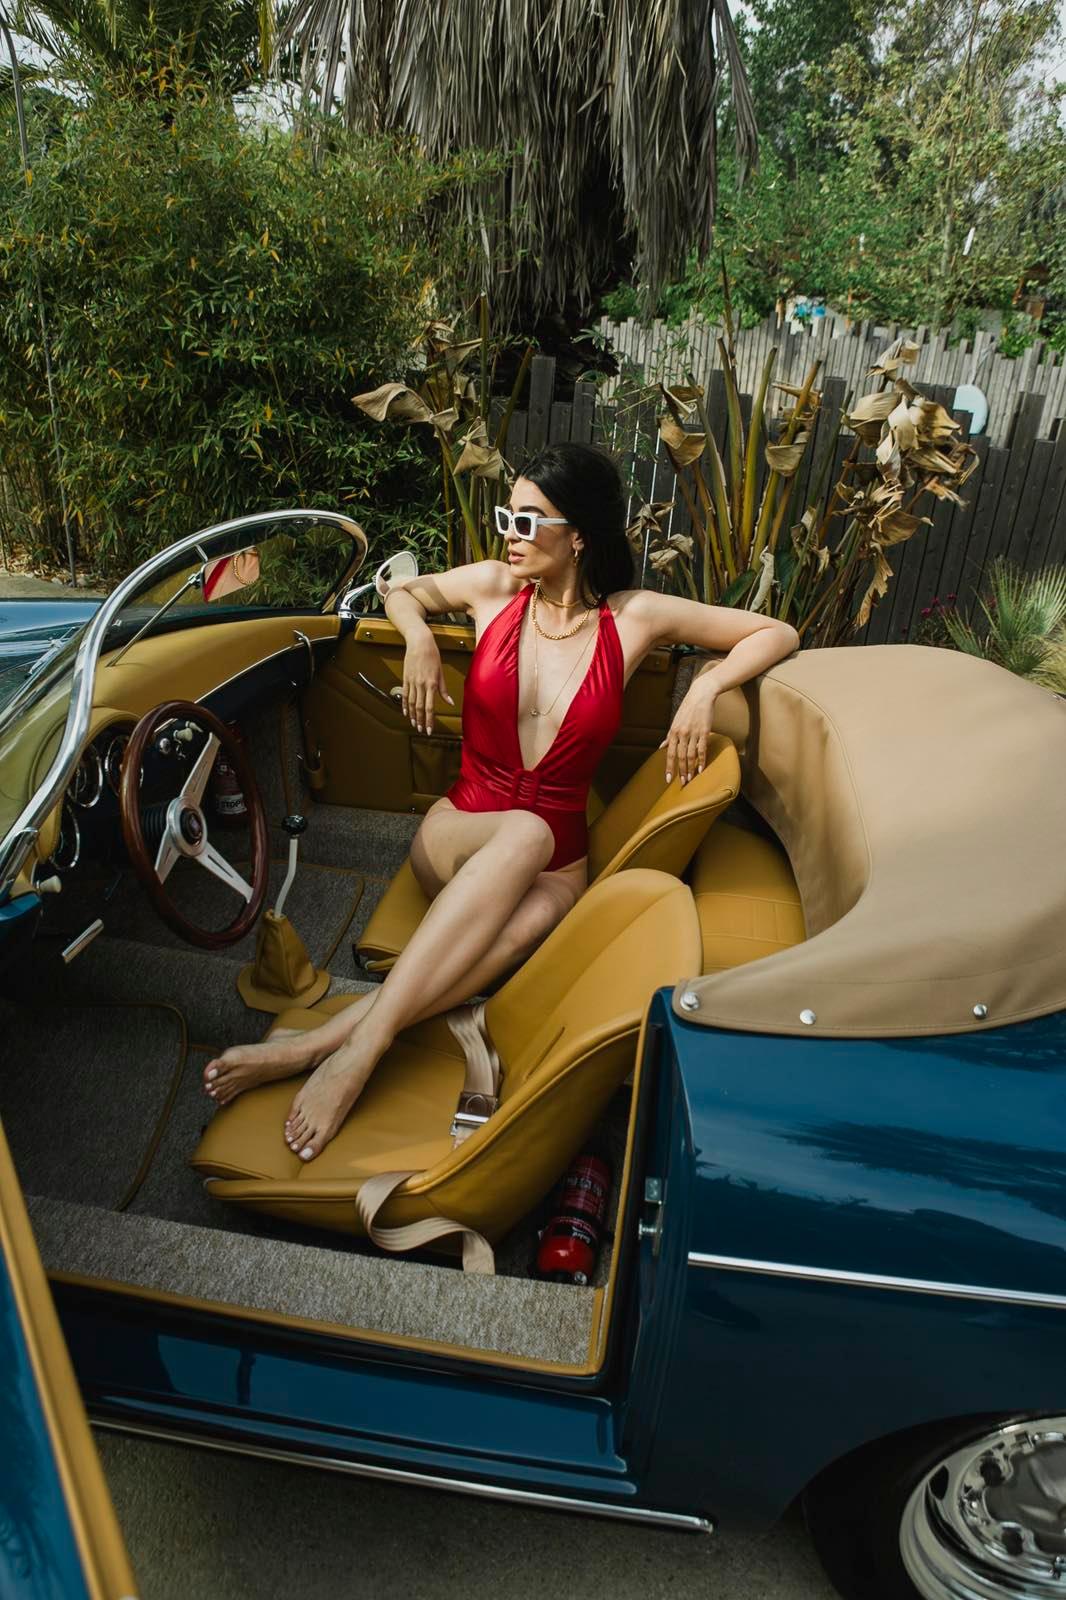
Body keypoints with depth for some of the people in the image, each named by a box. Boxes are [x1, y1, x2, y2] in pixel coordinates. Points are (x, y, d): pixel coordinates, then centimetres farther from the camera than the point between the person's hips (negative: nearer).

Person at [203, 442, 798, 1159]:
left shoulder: (635, 617, 0)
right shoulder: (493, 587, 3)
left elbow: (778, 633, 7)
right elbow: (400, 590, 23)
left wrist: (707, 687, -11)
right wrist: (421, 639, 1)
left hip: (557, 861, 0)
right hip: (458, 832, 0)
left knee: (536, 915, -39)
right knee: (524, 833, -39)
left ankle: (320, 1044, -40)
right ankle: (362, 1047, -43)